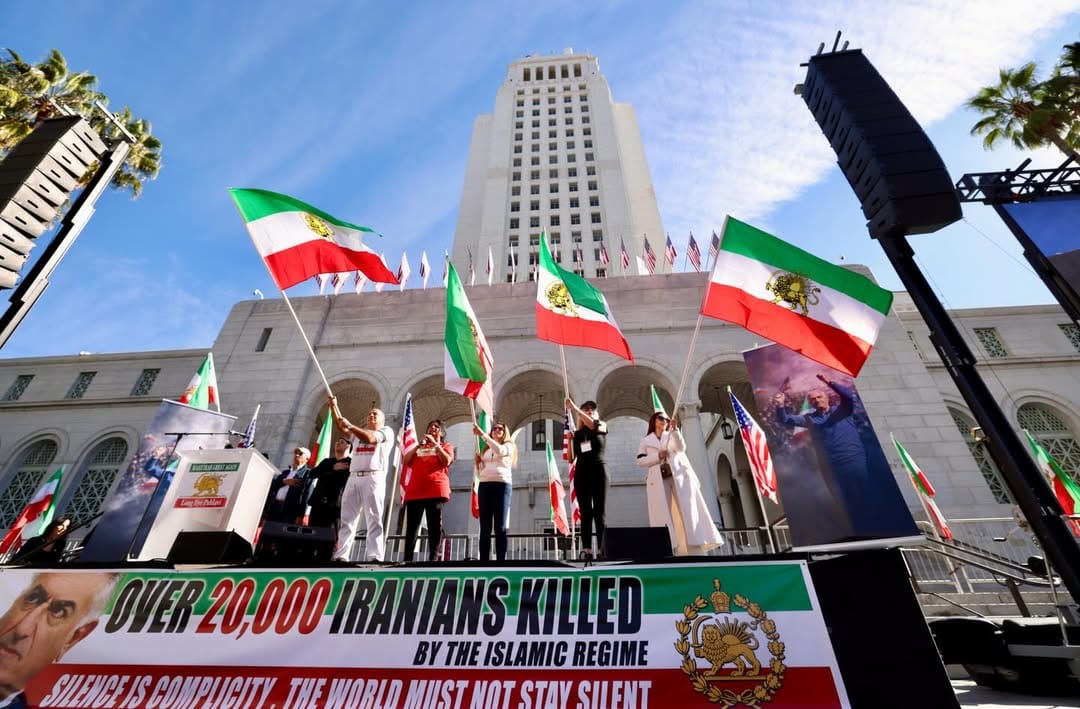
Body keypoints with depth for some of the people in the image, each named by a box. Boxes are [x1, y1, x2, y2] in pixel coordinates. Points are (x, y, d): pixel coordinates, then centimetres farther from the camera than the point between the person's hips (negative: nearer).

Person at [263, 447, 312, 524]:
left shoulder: (308, 473, 2)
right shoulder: (285, 472, 23)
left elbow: (306, 495, -9)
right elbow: (272, 485, 11)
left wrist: (300, 515, -17)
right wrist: (284, 481, -8)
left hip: (290, 511, -6)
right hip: (274, 508, 6)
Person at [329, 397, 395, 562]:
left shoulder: (386, 431, 9)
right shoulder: (358, 431, 29)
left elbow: (370, 438, -10)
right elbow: (342, 426, 12)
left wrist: (350, 425, -11)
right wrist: (334, 406, 1)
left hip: (373, 478, -6)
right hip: (353, 478, 6)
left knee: (374, 520, -9)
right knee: (347, 519, 1)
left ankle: (375, 557, -13)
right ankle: (340, 556, 2)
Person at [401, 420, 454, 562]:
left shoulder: (446, 446, 17)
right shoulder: (418, 447, 27)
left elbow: (446, 461, -4)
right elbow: (405, 461, 12)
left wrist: (435, 444, -1)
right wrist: (418, 445, 3)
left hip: (436, 490, -3)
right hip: (414, 490, 4)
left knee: (435, 526, -6)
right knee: (411, 526, 1)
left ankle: (433, 558, -6)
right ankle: (407, 558, 3)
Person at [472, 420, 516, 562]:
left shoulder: (508, 446, 11)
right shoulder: (486, 449, 25)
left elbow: (499, 450, -13)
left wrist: (482, 434, -16)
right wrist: (478, 462, 3)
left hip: (502, 484, -4)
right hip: (484, 485, 4)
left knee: (500, 527, -9)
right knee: (485, 527, -2)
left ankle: (501, 560, -9)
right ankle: (483, 560, -4)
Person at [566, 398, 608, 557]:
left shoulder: (602, 426, 6)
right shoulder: (577, 434, 9)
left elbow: (592, 425, -20)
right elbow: (571, 458, 6)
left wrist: (573, 407, -23)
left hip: (598, 472, -2)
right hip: (581, 473, 2)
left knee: (600, 512, -2)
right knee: (585, 513, 3)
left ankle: (603, 550, -2)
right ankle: (587, 550, 4)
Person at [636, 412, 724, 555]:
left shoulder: (673, 436, 21)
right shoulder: (646, 441, 17)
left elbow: (681, 448, -1)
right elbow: (640, 461, 6)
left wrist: (675, 430, -13)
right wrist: (657, 456, -7)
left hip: (679, 476, 1)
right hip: (659, 481, -1)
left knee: (687, 511, -9)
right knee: (664, 515, -8)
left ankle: (695, 551, -12)